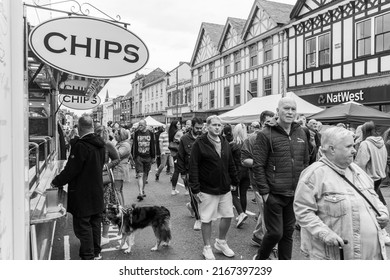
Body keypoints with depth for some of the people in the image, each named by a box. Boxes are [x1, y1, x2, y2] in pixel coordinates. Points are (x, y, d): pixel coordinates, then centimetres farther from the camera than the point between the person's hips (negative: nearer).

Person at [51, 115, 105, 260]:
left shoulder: (80, 145, -21)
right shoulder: (99, 144, 4)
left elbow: (71, 170, -19)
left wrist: (56, 182, -4)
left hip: (82, 195, -8)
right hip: (97, 192, 8)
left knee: (82, 225, 4)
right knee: (95, 222, 18)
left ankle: (88, 256, 12)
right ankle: (96, 252, 30)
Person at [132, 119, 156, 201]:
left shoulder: (150, 133, 4)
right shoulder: (136, 133, 2)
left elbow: (153, 146, 7)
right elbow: (134, 145, 3)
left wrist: (153, 157, 5)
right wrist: (134, 156, -2)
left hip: (148, 157, 2)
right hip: (139, 157, -2)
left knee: (145, 175, 12)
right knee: (140, 175, -10)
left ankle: (143, 190, 29)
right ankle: (140, 193, -12)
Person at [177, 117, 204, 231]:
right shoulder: (184, 139, -2)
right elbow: (180, 157, 2)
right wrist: (182, 173, -1)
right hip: (190, 172, -2)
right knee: (193, 195, 0)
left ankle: (191, 205, 42)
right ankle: (198, 219, 16)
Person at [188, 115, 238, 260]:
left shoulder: (224, 142, 7)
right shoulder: (199, 143, -12)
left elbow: (231, 165, 14)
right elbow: (193, 167, -14)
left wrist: (234, 182, 13)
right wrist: (195, 189, -17)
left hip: (225, 189, 6)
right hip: (207, 190, -6)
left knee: (228, 216, 13)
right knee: (207, 219, 5)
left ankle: (221, 242, 36)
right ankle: (207, 248, 26)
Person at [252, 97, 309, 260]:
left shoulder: (300, 133, 8)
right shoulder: (266, 135, -9)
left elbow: (305, 162, 15)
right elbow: (258, 166, -11)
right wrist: (264, 192, -13)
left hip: (295, 194, 5)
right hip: (274, 194, -5)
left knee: (288, 232, 15)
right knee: (275, 232, 2)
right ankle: (260, 258, 29)